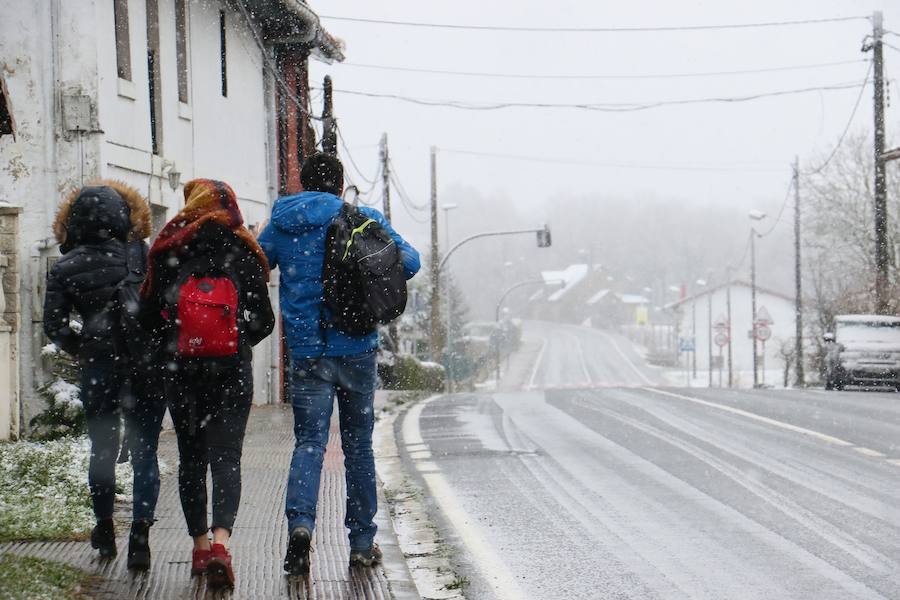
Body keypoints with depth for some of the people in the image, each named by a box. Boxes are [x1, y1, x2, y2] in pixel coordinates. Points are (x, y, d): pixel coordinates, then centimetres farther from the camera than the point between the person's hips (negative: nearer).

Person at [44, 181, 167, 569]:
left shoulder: (64, 269, -1)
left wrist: (83, 350, 12)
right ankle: (140, 530, -8)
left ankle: (104, 529, 29)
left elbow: (54, 326, -2)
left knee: (102, 451, 18)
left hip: (98, 371, 1)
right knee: (144, 452, 5)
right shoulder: (143, 256, -3)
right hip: (147, 368, -1)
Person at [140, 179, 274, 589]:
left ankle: (200, 544, 17)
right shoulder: (244, 252, 0)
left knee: (190, 457, 14)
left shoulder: (169, 252, 1)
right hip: (233, 371, -1)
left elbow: (148, 316, 3)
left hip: (181, 370, 1)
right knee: (226, 457, -2)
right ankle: (221, 539, -22)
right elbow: (263, 320, 2)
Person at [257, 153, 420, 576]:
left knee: (309, 442, -1)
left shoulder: (279, 227, 4)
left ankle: (300, 522, -26)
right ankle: (362, 543, 14)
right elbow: (409, 261, -1)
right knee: (358, 446, 10)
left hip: (306, 351, 0)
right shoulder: (363, 220, 1)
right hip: (357, 348, 0)